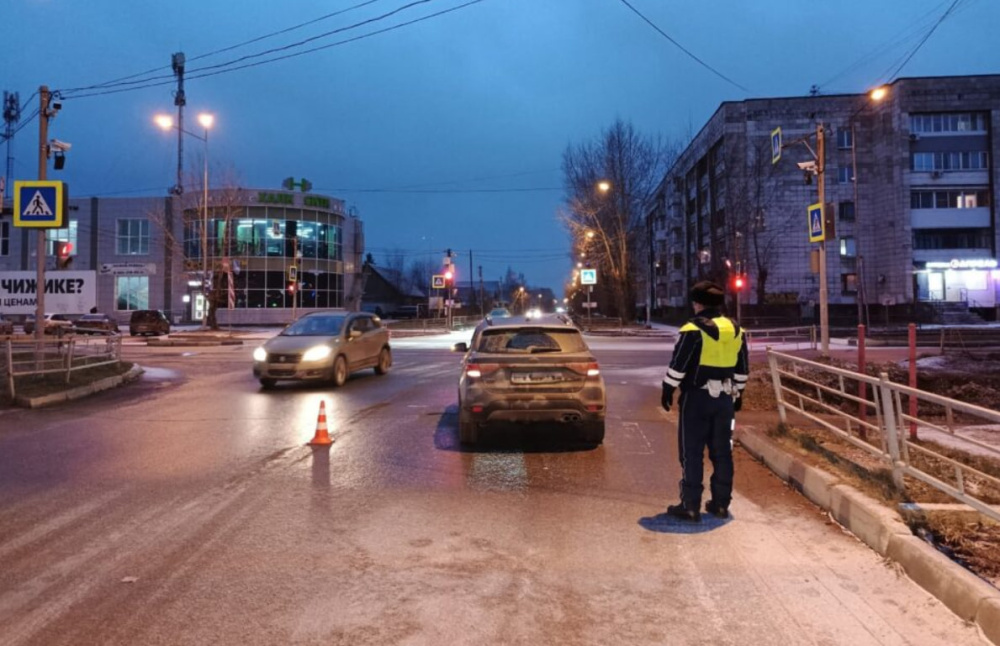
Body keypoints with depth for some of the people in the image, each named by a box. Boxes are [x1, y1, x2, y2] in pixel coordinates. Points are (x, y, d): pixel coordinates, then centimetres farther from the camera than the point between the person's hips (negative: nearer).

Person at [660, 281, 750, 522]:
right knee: (722, 452, 13)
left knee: (692, 453, 1)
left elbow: (678, 365, -14)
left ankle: (690, 506, 3)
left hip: (696, 397, -6)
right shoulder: (735, 329, 8)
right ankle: (720, 504, 19)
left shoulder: (693, 330, -13)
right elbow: (742, 368, 15)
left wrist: (668, 390, -3)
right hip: (724, 397, 6)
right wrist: (738, 393, 24)